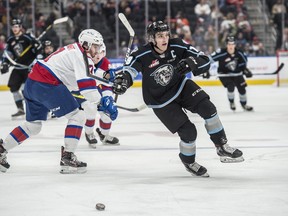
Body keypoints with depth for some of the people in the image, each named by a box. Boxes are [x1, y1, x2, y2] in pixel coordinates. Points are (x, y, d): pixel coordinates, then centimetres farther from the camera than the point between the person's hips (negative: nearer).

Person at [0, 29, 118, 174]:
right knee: (77, 117, -6)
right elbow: (86, 84, -20)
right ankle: (67, 158, -10)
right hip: (47, 85, -10)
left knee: (33, 126, 22)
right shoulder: (81, 54, -8)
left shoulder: (72, 50, 24)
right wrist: (102, 103, -18)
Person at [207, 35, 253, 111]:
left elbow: (243, 60, 6)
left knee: (242, 88, 3)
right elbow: (210, 59, -22)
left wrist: (245, 70, 3)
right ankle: (231, 102, 7)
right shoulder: (221, 53, -28)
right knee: (231, 87, -22)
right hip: (224, 74, -4)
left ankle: (244, 104, 29)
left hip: (237, 73, 4)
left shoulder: (239, 53, -15)